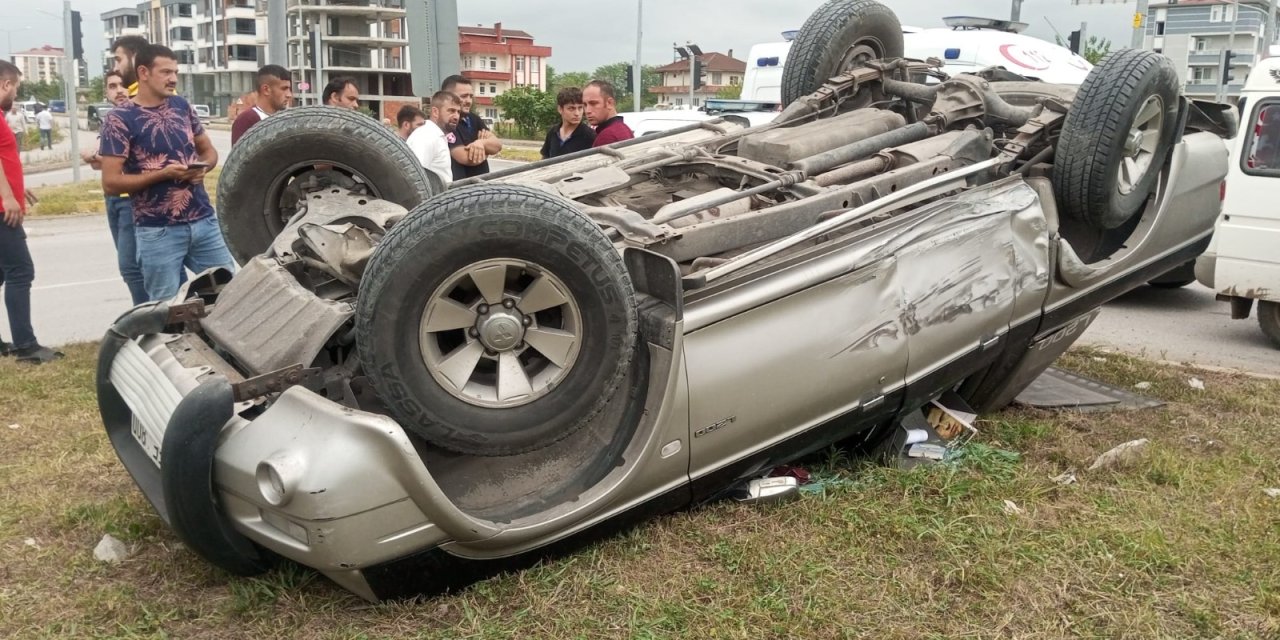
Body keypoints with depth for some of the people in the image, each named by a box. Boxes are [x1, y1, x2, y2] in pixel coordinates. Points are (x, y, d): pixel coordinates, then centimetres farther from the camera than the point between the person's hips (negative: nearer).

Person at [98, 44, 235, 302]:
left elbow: (209, 150, 20)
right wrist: (163, 174, -17)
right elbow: (111, 182, -10)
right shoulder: (120, 119, -7)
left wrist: (202, 167, -3)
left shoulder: (182, 106, 9)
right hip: (158, 231, -5)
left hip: (204, 221, 5)